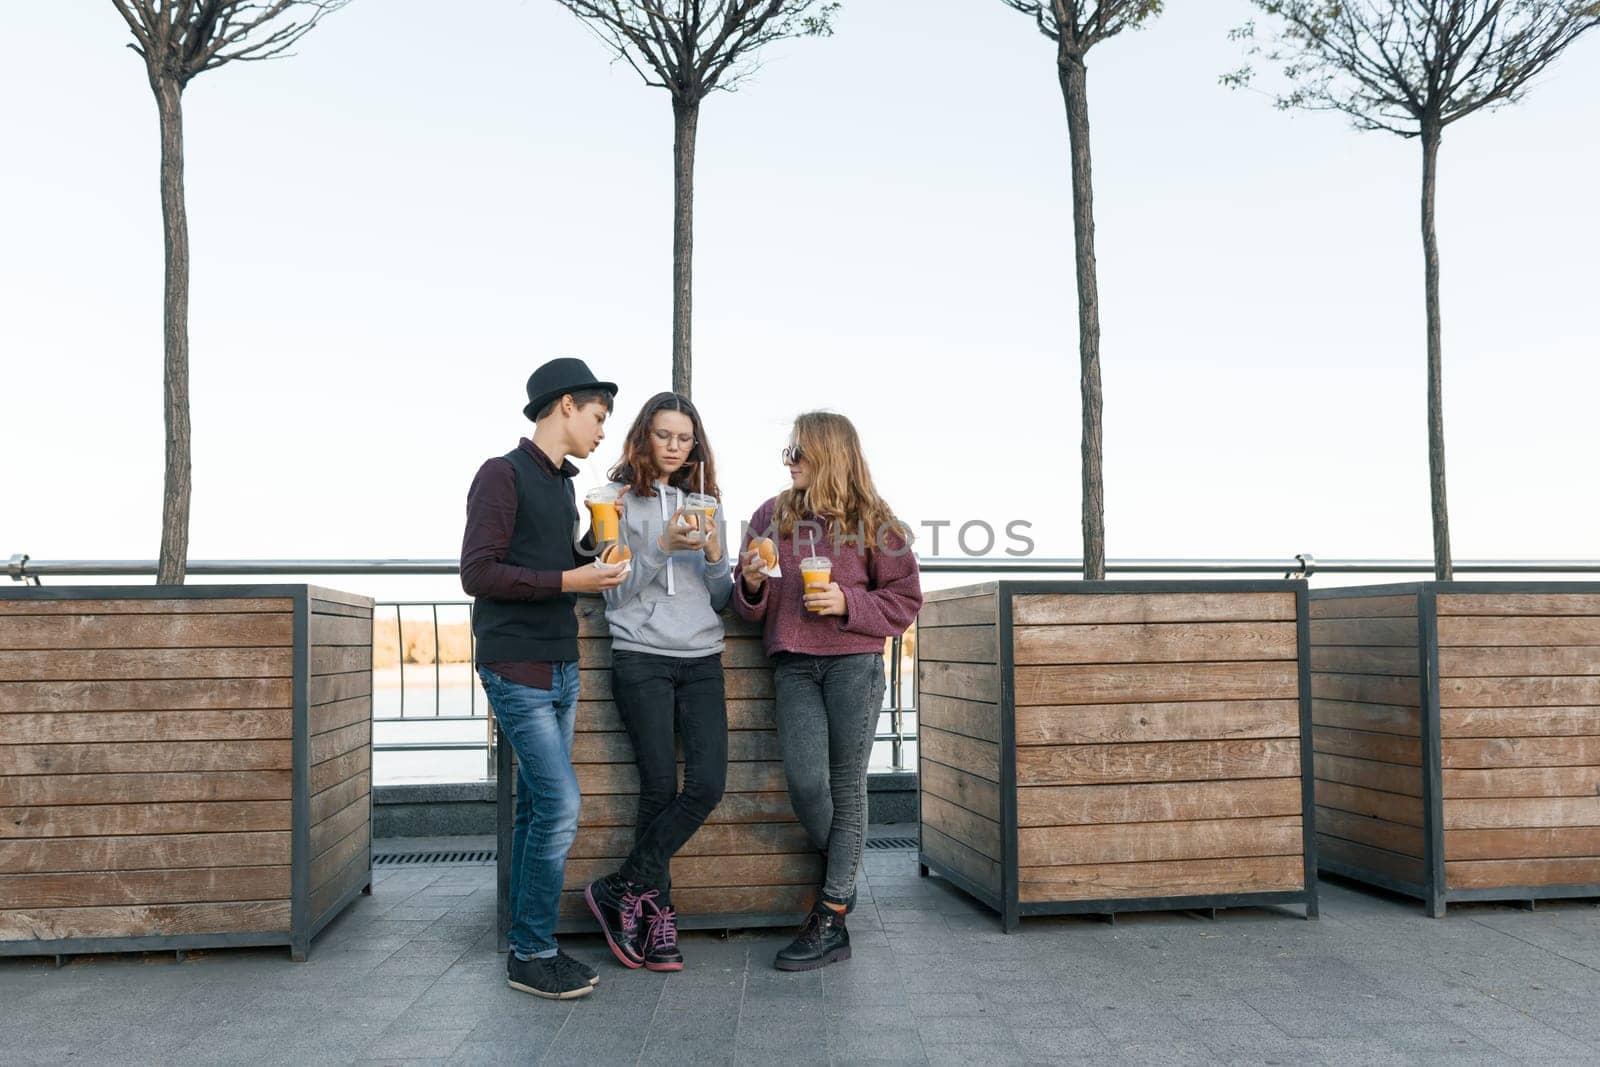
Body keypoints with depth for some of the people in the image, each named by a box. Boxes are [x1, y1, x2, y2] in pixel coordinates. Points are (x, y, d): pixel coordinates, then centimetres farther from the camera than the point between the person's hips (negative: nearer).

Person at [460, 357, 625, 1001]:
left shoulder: (563, 484, 15)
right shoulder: (503, 475, -9)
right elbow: (478, 573, -17)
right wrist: (566, 581, -18)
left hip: (561, 668, 8)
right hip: (516, 669, -8)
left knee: (537, 806, 10)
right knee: (560, 804, -11)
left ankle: (530, 946, 18)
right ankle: (532, 955, 1)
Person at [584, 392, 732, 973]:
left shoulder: (701, 502, 16)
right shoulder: (621, 501, 4)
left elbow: (721, 599, 15)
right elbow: (616, 591, -2)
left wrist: (714, 555, -5)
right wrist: (664, 547, -14)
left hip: (701, 659, 4)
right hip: (641, 658, -4)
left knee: (708, 783, -9)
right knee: (659, 787, -4)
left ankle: (620, 889, 3)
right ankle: (657, 916, 9)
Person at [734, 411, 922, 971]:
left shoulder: (873, 522, 2)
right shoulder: (771, 516, 11)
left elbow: (904, 600, 3)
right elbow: (751, 609, 16)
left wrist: (847, 603, -12)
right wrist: (751, 585, -7)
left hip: (854, 662, -2)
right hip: (793, 663, 2)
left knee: (847, 784, 0)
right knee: (805, 781, -12)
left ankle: (830, 919, 7)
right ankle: (839, 873, 18)